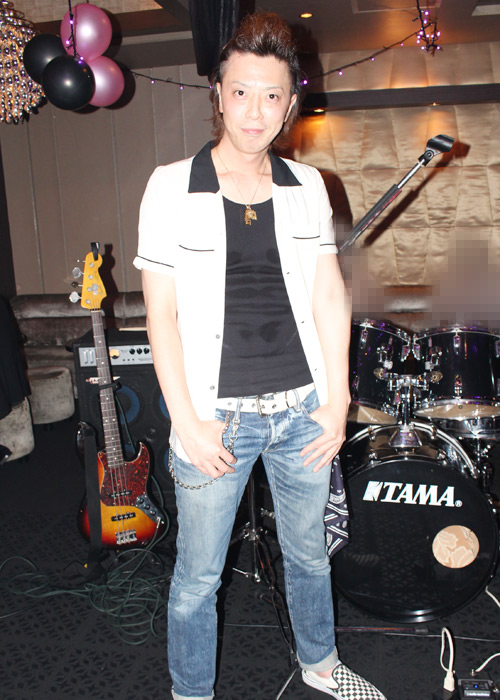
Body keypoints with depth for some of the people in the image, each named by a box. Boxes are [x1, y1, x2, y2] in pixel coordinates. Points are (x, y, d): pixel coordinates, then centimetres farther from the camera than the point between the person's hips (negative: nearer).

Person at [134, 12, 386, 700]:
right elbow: (161, 312, -8)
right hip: (218, 413, -3)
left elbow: (329, 294, 5)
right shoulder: (172, 186, -6)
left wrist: (337, 400, 0)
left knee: (309, 552, 22)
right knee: (198, 577, 10)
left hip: (304, 408, 4)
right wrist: (187, 423, -12)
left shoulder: (307, 186, 5)